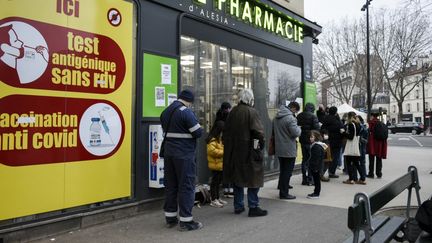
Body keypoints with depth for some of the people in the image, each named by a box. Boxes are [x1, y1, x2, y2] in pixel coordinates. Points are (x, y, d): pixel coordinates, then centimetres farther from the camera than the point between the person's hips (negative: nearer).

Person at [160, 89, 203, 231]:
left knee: (170, 185, 12)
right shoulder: (186, 112, -13)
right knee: (186, 186, -1)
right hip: (184, 154, -7)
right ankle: (186, 221, 2)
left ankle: (170, 218, 20)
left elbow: (166, 131, 15)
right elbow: (198, 132, -13)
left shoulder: (165, 112, 11)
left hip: (169, 153, 8)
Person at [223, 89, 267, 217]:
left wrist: (229, 146, 19)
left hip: (233, 152, 7)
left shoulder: (233, 112, 7)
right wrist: (260, 146, -4)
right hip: (248, 152, -6)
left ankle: (238, 206, 22)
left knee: (237, 177, 15)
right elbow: (259, 132, -17)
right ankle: (253, 207, 5)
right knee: (253, 177, 3)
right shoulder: (251, 112, -11)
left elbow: (226, 131, 12)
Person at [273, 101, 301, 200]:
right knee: (287, 172, 1)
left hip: (279, 149, 8)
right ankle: (284, 193, 7)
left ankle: (282, 191, 26)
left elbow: (273, 131, 19)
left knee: (283, 171, 18)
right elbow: (296, 133, -21)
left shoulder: (276, 117, 9)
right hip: (289, 150, -8)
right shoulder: (290, 118, -19)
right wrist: (298, 128, -2)